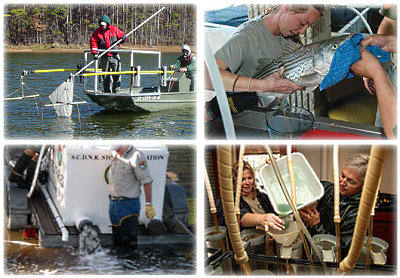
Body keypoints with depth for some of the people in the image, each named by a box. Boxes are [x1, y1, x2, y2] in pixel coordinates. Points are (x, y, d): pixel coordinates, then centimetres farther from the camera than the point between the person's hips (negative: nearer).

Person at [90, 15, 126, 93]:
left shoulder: (114, 29, 2)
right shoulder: (97, 32, 3)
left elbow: (121, 35, 14)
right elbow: (93, 42, -2)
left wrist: (123, 38, -10)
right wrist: (95, 52, -13)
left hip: (114, 55, -1)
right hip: (104, 57, 1)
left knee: (117, 74, -6)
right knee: (105, 76, 5)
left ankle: (116, 91, 0)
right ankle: (107, 92, 12)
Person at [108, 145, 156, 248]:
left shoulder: (136, 156, -16)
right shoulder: (117, 156, 9)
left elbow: (146, 181, -17)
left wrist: (149, 204, -20)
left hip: (128, 205, -8)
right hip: (113, 203, 8)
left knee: (129, 243, -3)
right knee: (117, 241, 18)